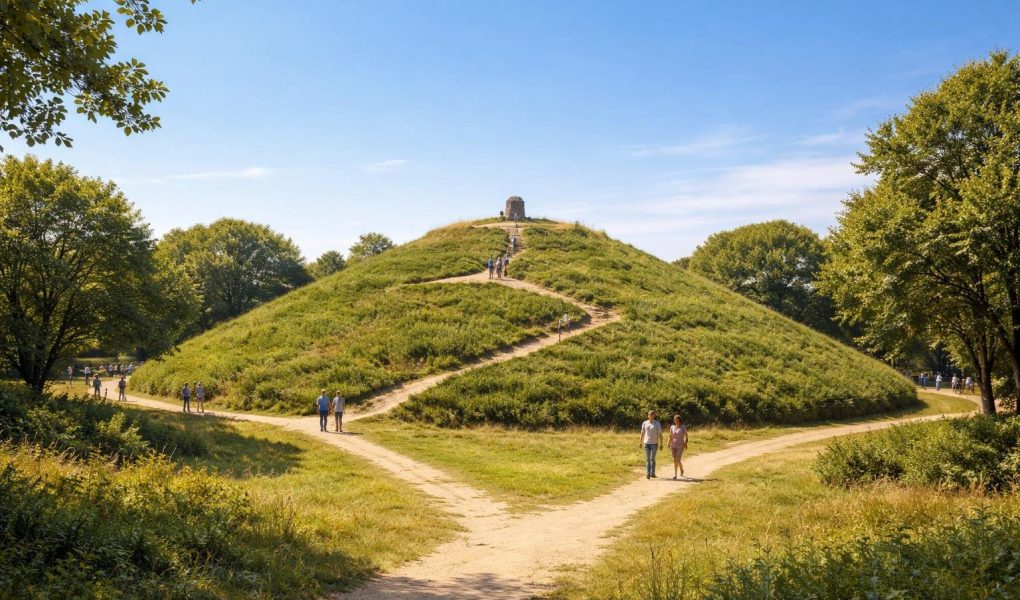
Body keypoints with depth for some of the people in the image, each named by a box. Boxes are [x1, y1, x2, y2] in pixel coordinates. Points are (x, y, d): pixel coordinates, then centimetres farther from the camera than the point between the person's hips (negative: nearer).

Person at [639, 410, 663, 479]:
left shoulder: (657, 424, -3)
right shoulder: (644, 423, 5)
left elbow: (660, 434, -4)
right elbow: (642, 433, 9)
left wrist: (661, 444, -6)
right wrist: (641, 442, 7)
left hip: (654, 444, -2)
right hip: (646, 443, 2)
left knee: (652, 459, -2)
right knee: (647, 459, 0)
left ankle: (652, 473, 8)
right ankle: (647, 474, -1)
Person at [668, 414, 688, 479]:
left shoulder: (683, 427, -3)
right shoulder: (672, 427, 7)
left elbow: (686, 436, -2)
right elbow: (670, 436, 11)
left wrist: (685, 443, -14)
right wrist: (669, 444, 3)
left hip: (680, 445, -4)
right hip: (673, 445, 4)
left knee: (677, 460, -12)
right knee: (675, 460, 4)